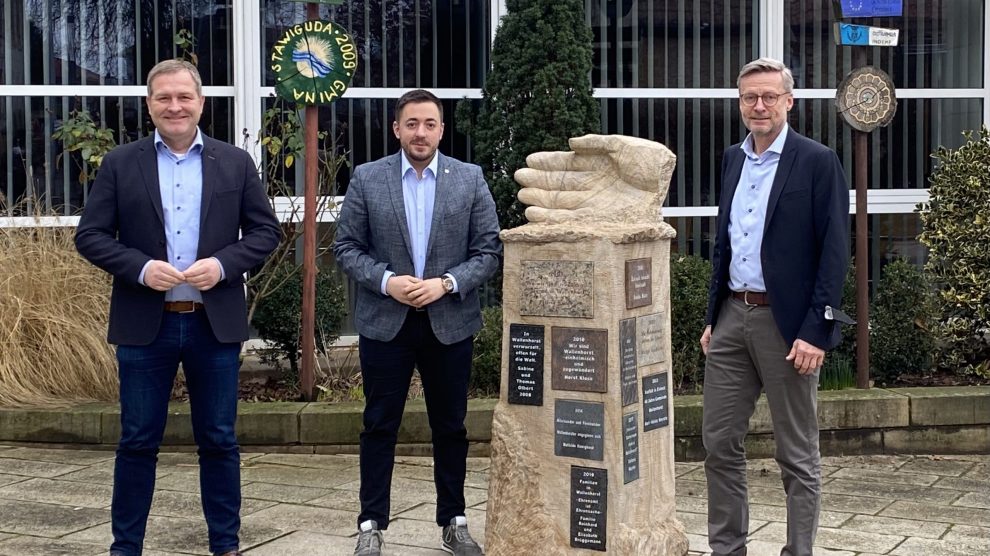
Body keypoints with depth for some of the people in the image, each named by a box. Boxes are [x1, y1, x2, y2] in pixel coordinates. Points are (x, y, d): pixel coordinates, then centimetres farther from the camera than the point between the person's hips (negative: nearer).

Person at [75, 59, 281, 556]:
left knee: (218, 440, 9)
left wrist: (222, 263, -12)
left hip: (215, 324, 1)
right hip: (144, 324, -1)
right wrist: (141, 268, -15)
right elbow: (90, 236, 1)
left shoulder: (236, 163, 5)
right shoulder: (119, 165, 3)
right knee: (138, 441, 7)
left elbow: (265, 230, 5)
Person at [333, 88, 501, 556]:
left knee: (450, 428, 10)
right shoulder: (367, 179, 0)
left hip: (450, 322, 1)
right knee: (379, 427, 5)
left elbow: (489, 250, 0)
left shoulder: (470, 179, 1)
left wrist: (447, 283, -14)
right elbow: (346, 248, 1)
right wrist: (387, 281, -14)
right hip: (384, 323, -1)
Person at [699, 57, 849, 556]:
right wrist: (713, 318, 15)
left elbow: (834, 252, -10)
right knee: (719, 442, 9)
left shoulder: (818, 162, -6)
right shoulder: (732, 159, 12)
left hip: (786, 323, -6)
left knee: (797, 454, 4)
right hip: (731, 316, 6)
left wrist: (816, 331, -16)